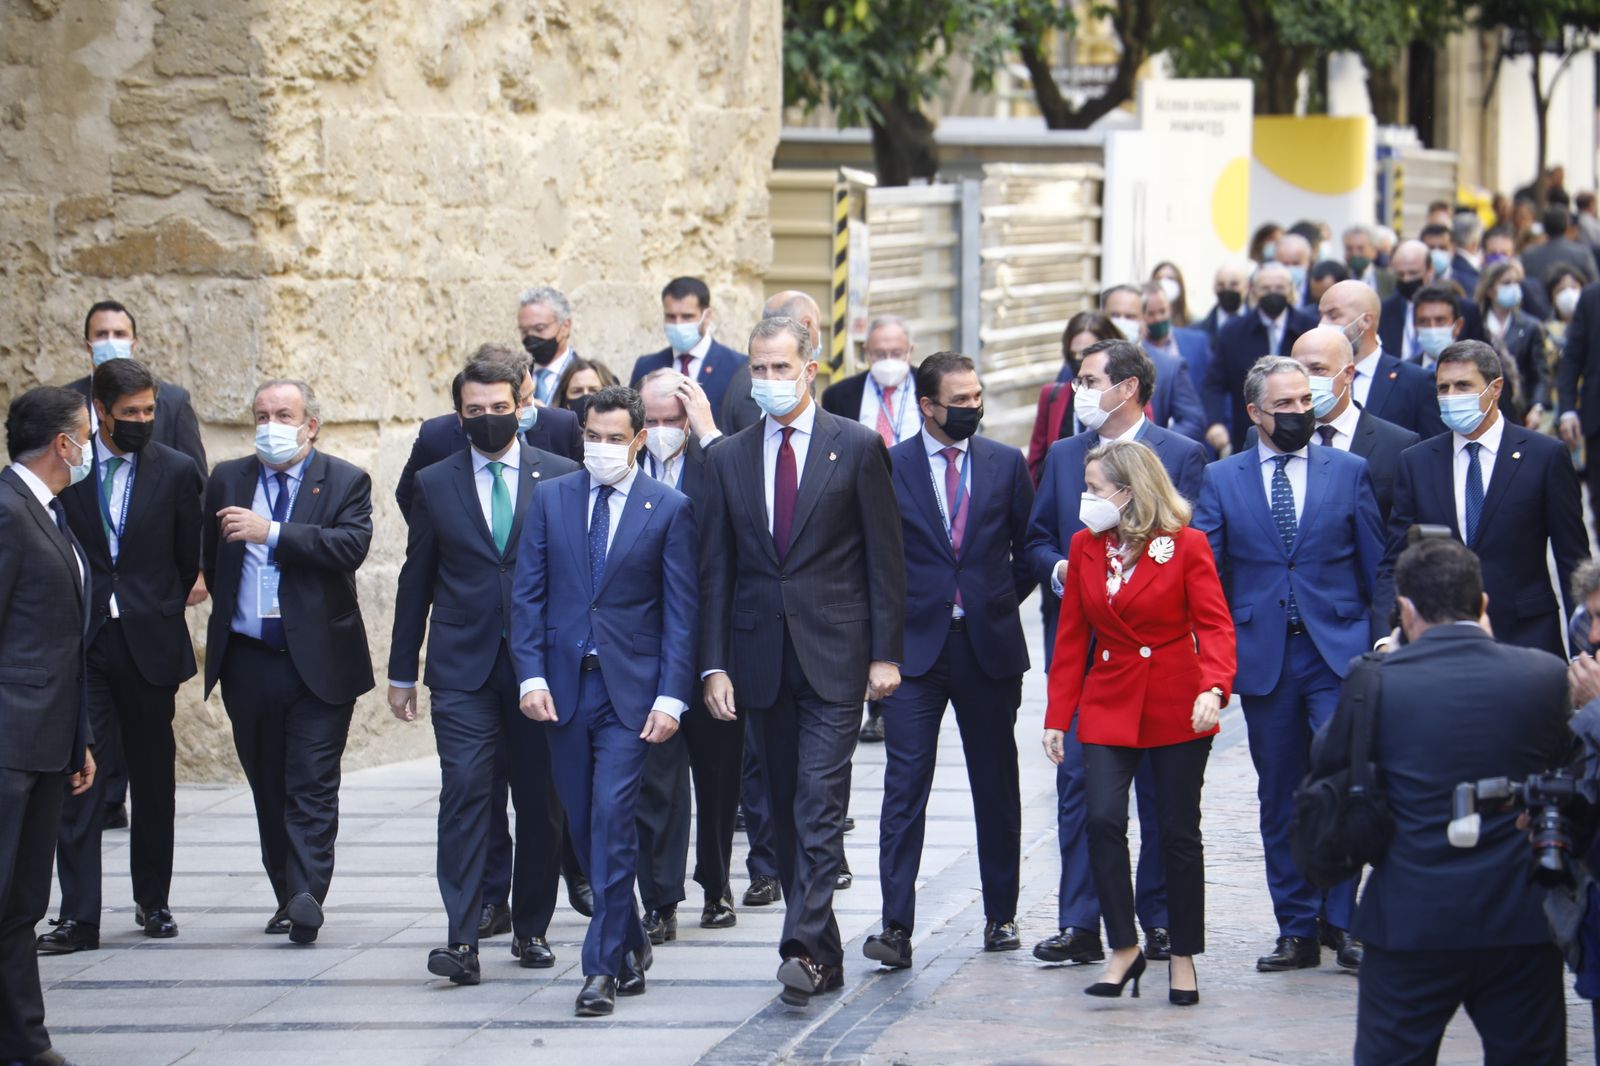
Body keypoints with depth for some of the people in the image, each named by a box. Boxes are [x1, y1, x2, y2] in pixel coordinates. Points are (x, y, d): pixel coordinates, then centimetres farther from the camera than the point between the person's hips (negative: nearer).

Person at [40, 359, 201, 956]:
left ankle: (152, 901, 23)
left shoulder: (175, 472, 1)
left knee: (154, 777, 9)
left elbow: (188, 562, 10)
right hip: (80, 642, -1)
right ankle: (78, 916, -5)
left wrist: (160, 616, 12)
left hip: (149, 643, 1)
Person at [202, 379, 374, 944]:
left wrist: (271, 533, -21)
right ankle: (288, 896, 17)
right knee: (268, 786, 9)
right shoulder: (228, 479, 11)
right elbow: (208, 559, 20)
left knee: (312, 785, -9)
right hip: (248, 660, 4)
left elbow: (351, 544, -18)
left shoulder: (345, 482, 0)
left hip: (318, 660, -4)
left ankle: (306, 895, -16)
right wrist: (228, 609, 12)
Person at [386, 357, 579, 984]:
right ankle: (462, 938, -13)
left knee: (542, 801, 6)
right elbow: (416, 581, 12)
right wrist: (401, 672, 12)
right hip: (462, 667, 0)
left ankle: (531, 928, 19)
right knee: (465, 792, -10)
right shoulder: (435, 484, 8)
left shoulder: (561, 478, 3)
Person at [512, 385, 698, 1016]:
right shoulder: (550, 500, 8)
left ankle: (603, 965, -9)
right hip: (564, 686, 4)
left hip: (630, 688, -3)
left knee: (613, 818, -12)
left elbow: (681, 610, -1)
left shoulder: (669, 509, 1)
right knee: (583, 825, 8)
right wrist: (532, 675, -5)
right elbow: (528, 595, 7)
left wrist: (670, 697, -8)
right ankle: (628, 945, 24)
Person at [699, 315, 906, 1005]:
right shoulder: (728, 458, 9)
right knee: (784, 812, 7)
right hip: (761, 659, 4)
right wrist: (714, 664, 1)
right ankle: (824, 958, 16)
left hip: (834, 657, -4)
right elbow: (715, 571, 9)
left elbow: (885, 558, 0)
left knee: (819, 807, -12)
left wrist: (885, 654, -6)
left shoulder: (857, 448, 0)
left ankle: (803, 948, -17)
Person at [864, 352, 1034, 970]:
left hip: (990, 644, 2)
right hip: (915, 645, -2)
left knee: (997, 785, 10)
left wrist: (1002, 601, 8)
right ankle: (896, 927, -10)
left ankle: (1001, 915, 21)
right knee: (905, 784, -8)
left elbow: (1029, 547, 14)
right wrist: (892, 618, 1)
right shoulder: (889, 468, 0)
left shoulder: (1006, 465, 5)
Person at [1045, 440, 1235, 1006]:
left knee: (1179, 832, 2)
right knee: (1103, 820, -14)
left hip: (1177, 707, -3)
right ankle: (1123, 948, -2)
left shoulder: (1186, 546, -7)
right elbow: (1072, 634, 9)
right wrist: (1057, 715, 5)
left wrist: (1214, 688, -30)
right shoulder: (1085, 545, 5)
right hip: (1108, 704, 3)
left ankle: (1184, 957, 15)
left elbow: (1215, 624, -12)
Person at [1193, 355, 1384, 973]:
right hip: (1264, 659, 1)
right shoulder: (1221, 481, 7)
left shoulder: (1349, 472, 6)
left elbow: (1376, 567, 8)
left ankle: (1338, 921, -2)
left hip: (1338, 652, -1)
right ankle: (1297, 931, 14)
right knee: (1279, 800, 6)